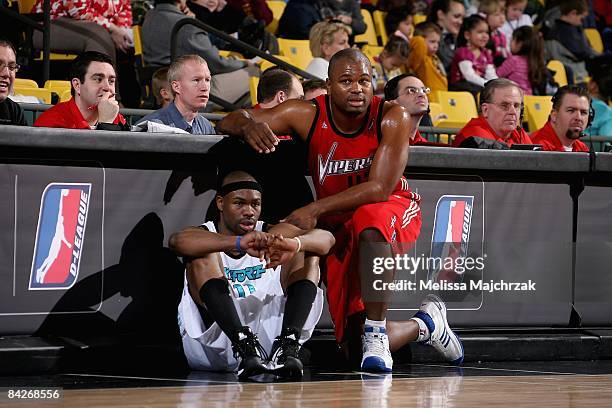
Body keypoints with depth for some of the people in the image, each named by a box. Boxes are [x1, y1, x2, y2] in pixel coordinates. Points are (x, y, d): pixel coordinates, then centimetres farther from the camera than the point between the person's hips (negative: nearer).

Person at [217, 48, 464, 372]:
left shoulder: (393, 118, -21)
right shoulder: (308, 115, -16)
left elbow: (380, 189, -28)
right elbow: (229, 123, -13)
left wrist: (315, 210, -36)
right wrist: (248, 124, -39)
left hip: (393, 209, -3)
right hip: (337, 224, 3)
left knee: (370, 223, -43)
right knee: (353, 341, -3)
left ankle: (376, 332, -29)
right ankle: (424, 324, 30)